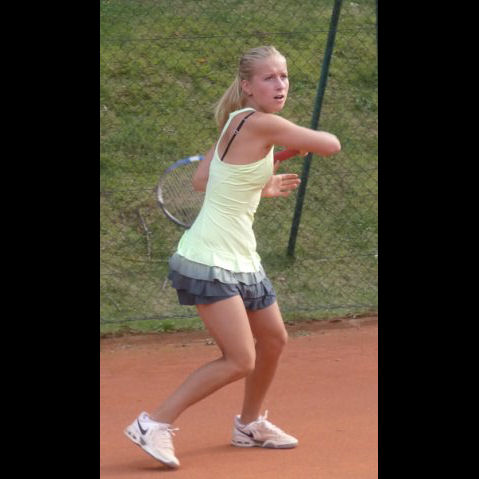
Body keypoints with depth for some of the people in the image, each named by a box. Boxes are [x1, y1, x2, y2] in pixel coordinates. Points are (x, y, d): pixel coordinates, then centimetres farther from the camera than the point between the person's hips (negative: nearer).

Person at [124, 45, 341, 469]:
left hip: (241, 260, 10)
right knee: (239, 361, -14)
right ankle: (155, 425, -7)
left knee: (273, 341, 21)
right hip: (209, 263, -10)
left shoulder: (238, 123, 8)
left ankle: (250, 424, 41)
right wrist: (299, 145, 7)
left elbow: (203, 179, 14)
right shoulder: (260, 123, -20)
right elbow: (331, 145, -13)